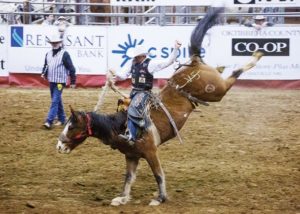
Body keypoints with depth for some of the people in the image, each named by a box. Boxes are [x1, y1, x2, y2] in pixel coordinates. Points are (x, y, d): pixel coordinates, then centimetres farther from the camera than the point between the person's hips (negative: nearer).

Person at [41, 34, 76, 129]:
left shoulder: (64, 54, -10)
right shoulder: (48, 54, 10)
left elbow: (71, 68, -8)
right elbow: (46, 65, 22)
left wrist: (73, 81, -7)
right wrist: (44, 73, 1)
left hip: (60, 82, -7)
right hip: (51, 81, 7)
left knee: (55, 101, -13)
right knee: (57, 101, 16)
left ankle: (49, 121, -19)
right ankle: (62, 119, 28)